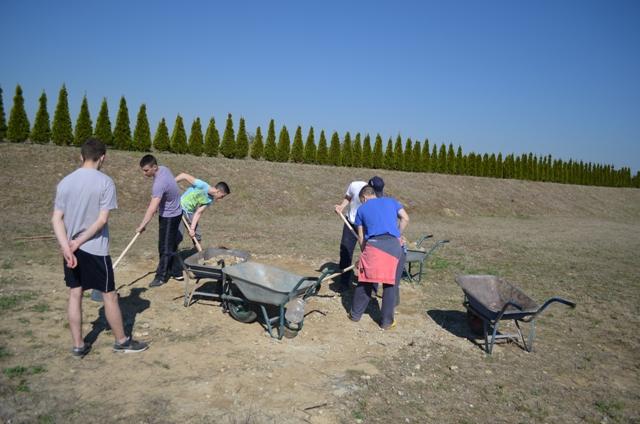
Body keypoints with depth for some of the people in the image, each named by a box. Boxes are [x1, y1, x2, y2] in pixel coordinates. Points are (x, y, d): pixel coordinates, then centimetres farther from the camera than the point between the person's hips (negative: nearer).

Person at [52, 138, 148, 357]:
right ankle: (122, 341, 19)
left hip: (70, 249, 5)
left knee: (75, 294, 12)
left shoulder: (65, 182, 3)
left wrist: (67, 246, -12)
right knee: (109, 295, 6)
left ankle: (78, 345, 21)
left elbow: (56, 219, -4)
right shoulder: (105, 182, -11)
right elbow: (102, 219, -17)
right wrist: (79, 242, -11)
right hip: (95, 249, -5)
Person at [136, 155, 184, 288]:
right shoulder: (164, 169, -4)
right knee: (171, 245, 17)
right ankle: (176, 272, 26)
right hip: (173, 213, 10)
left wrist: (142, 225, -30)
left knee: (165, 247, 1)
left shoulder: (159, 183, -31)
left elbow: (152, 208, -33)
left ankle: (161, 276, 11)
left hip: (169, 216, -10)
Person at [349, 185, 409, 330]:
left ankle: (356, 314, 24)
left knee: (365, 281, 13)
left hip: (373, 245, 0)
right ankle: (387, 321, 14)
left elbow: (361, 237, 16)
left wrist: (365, 252, 26)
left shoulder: (361, 209, 18)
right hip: (394, 245, 1)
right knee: (390, 284, 9)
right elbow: (405, 218, 10)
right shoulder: (391, 201, 22)